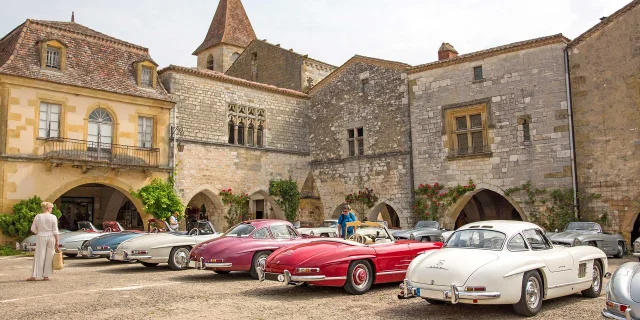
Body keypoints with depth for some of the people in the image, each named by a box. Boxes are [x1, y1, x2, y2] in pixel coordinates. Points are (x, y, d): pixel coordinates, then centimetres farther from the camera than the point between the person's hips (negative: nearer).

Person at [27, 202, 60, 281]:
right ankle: (46, 276, 9)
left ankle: (34, 276, 0)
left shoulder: (38, 216, -1)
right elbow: (55, 231, -5)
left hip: (41, 237, 1)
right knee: (49, 257, 7)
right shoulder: (53, 217, -5)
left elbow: (33, 229, 3)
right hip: (51, 237, -1)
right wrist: (57, 241, 0)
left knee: (39, 257, 4)